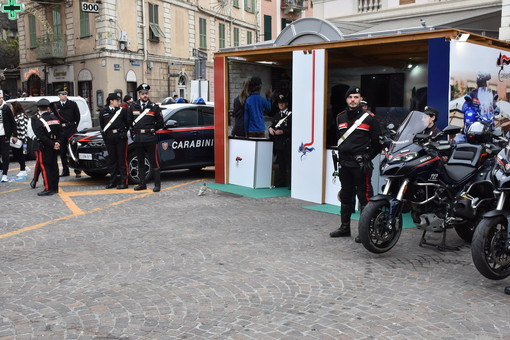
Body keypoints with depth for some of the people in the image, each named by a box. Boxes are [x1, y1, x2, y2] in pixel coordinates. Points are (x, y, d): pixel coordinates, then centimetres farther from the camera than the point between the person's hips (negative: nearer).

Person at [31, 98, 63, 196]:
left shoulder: (36, 120, -10)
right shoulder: (54, 117, 6)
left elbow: (41, 136, -18)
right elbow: (61, 133, 5)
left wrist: (52, 145, -14)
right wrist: (58, 143, -3)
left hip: (45, 148, -6)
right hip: (55, 147, 6)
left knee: (45, 167, -1)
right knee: (54, 166, 12)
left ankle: (48, 189, -3)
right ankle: (55, 188, 18)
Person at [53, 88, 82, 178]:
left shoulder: (72, 104, 4)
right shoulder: (55, 106, 8)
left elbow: (77, 116, 6)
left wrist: (74, 126, 2)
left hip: (71, 129, -3)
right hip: (61, 130, 3)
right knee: (62, 151, 7)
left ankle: (77, 171, -5)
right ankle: (65, 170, 17)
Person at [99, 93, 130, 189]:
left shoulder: (122, 110, 3)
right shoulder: (103, 112, 7)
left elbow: (128, 123, 6)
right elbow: (102, 125, 14)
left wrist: (123, 132, 4)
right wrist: (105, 133, 7)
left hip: (121, 138, -3)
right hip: (109, 138, 3)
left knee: (122, 159, -2)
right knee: (112, 159, 10)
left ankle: (124, 181, 1)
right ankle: (113, 181, 18)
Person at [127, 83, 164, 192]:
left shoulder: (154, 107, 1)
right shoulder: (133, 106, 9)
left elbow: (160, 124, 6)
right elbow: (129, 122, 17)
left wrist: (151, 130, 5)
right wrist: (134, 132, 9)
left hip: (151, 139, -4)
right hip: (138, 139, 4)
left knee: (154, 162, -2)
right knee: (140, 162, 11)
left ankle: (157, 184, 2)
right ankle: (142, 184, 20)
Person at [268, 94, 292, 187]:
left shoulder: (290, 115, -5)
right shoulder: (277, 115, 18)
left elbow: (292, 130, -10)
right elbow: (273, 125, 22)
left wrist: (282, 132, -20)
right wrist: (271, 128, 0)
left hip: (287, 144, -7)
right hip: (278, 143, 7)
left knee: (289, 164, -6)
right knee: (281, 164, 11)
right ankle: (281, 182, 17)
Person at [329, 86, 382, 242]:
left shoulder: (369, 118, -3)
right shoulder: (340, 117, 14)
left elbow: (377, 141, -1)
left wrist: (367, 157, -1)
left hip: (361, 164, -6)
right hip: (344, 164, 6)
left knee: (364, 197, -7)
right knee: (345, 196, 14)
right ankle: (345, 227, 24)